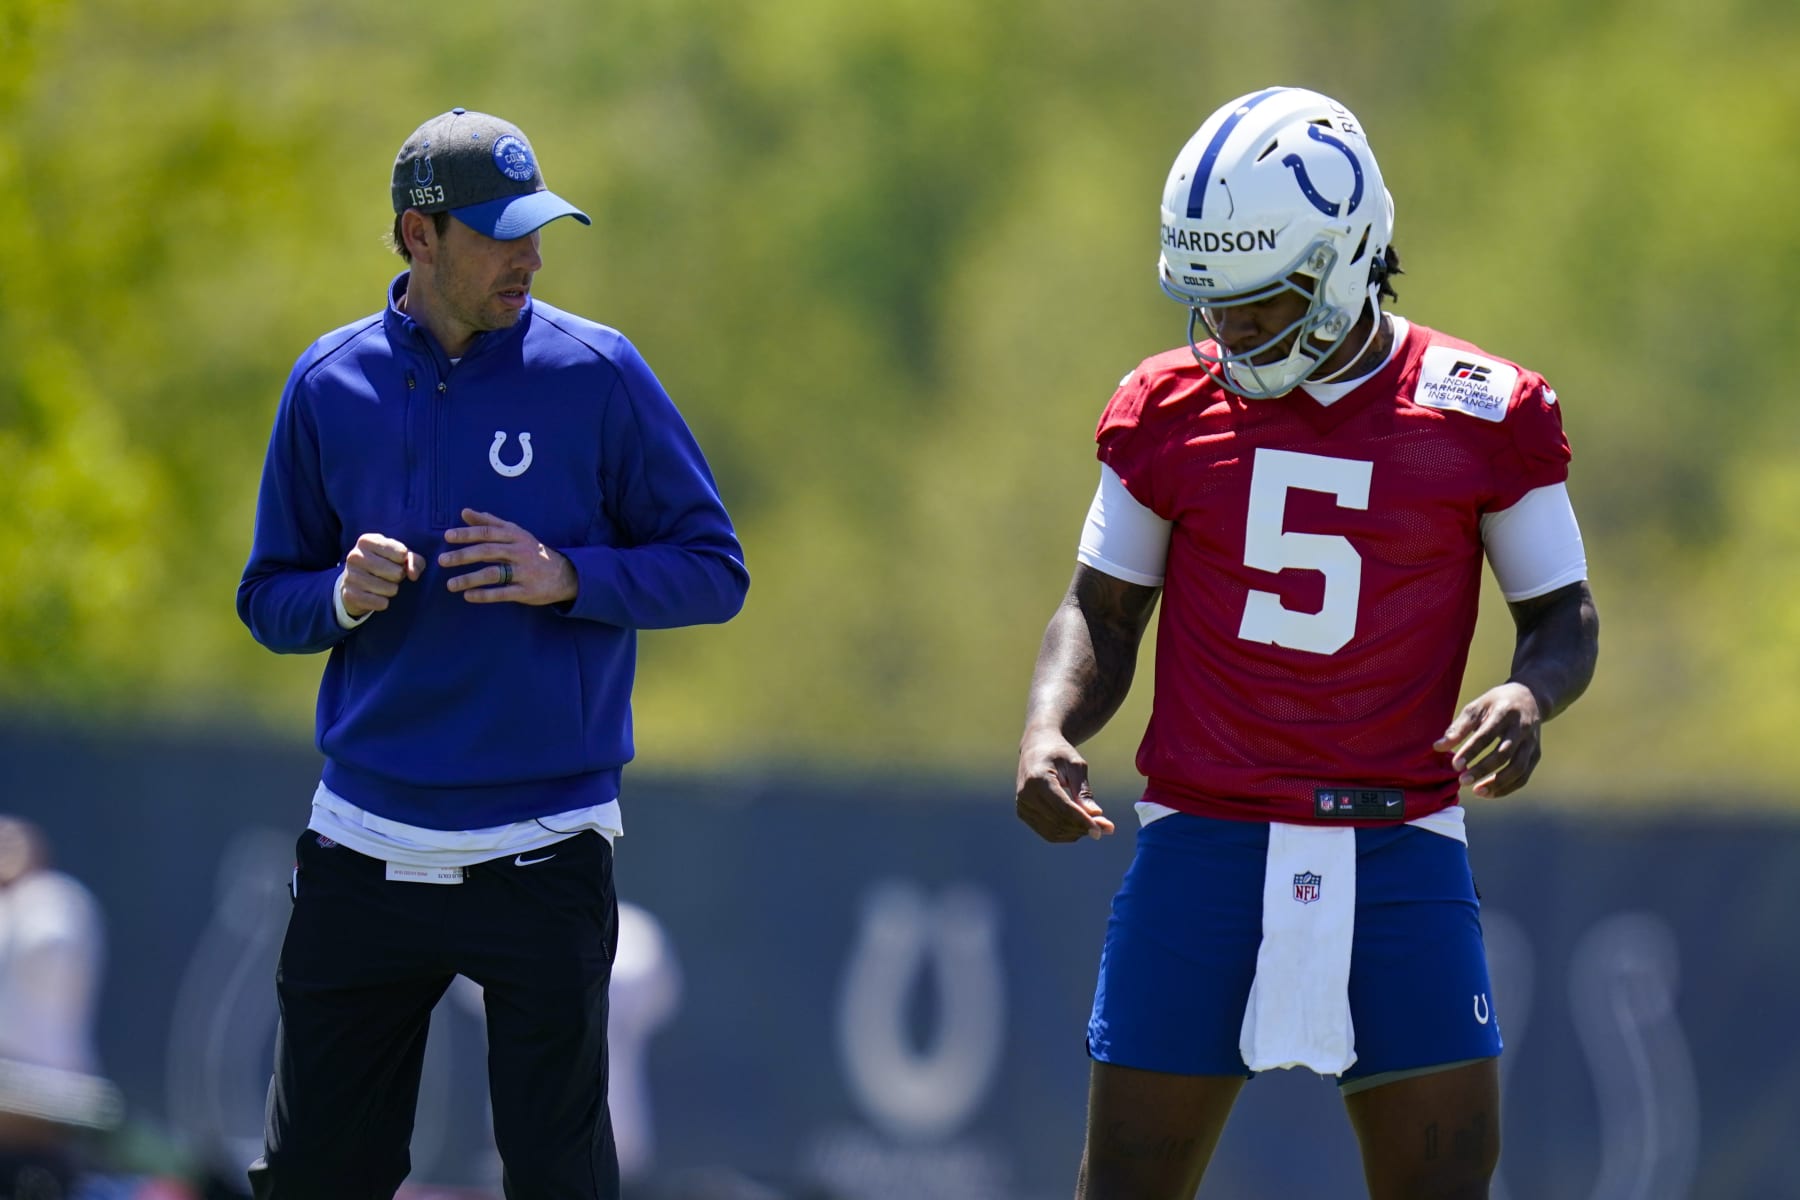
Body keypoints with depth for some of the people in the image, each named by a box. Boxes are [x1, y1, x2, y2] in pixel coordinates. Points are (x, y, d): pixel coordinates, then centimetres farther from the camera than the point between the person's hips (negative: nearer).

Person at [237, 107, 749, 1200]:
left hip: (542, 854, -3)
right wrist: (344, 597, -10)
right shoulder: (329, 384, 5)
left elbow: (715, 571, 1)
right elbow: (269, 600, 13)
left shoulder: (597, 373, -3)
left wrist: (567, 576, -15)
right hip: (367, 851, 3)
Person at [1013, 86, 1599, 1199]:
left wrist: (1530, 695, -17)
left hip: (1396, 854, -1)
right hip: (1204, 845, 1)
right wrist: (1049, 731, -9)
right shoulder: (1173, 410, 4)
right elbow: (1103, 613, 11)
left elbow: (1564, 616, 6)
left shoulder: (1485, 417, -1)